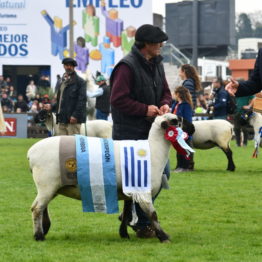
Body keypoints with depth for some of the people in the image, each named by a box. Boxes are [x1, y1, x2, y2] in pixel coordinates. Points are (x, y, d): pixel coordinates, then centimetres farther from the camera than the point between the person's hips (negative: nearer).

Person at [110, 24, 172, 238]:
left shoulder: (156, 65, 12)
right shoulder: (127, 66, -15)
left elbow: (165, 92, 21)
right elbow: (118, 99, -18)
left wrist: (165, 104, -2)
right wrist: (145, 109, -18)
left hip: (151, 131, 9)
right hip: (130, 133, -9)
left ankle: (134, 215, 23)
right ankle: (143, 225, 1)